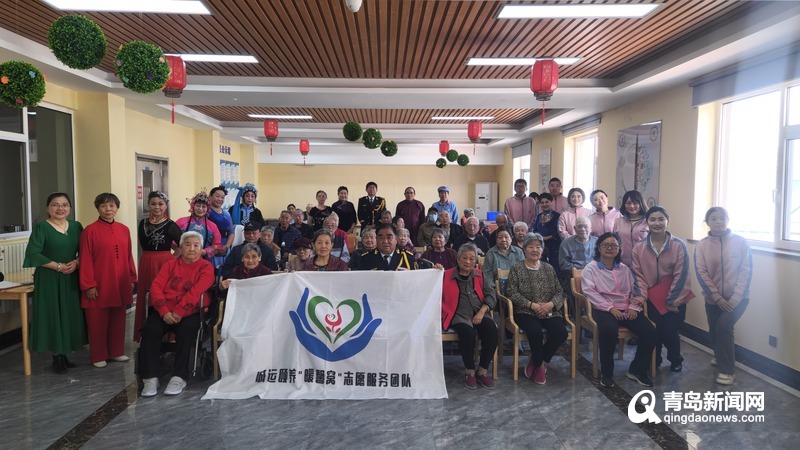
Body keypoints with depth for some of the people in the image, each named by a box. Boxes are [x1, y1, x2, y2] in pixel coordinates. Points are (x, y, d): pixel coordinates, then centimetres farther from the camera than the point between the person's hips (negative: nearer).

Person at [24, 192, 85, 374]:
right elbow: (33, 253, -14)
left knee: (70, 316, 7)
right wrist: (59, 266, -15)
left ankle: (64, 354, 20)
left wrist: (76, 263, -11)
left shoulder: (76, 226, 6)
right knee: (53, 316, 1)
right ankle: (56, 357, 12)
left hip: (71, 278, 4)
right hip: (48, 279, -4)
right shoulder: (41, 227, -8)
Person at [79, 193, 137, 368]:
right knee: (98, 322, 6)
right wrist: (89, 285, -12)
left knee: (118, 320, 13)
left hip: (120, 285, 5)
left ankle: (116, 351, 26)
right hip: (99, 285, -5)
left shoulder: (124, 230, 7)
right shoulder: (90, 231, -8)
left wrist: (132, 279, 10)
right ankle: (98, 356, 18)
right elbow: (85, 260, -9)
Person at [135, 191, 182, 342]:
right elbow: (145, 245, 12)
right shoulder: (143, 223, 8)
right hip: (146, 265, 4)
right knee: (146, 298, 7)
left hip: (165, 264, -4)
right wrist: (169, 244, 7)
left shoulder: (171, 226, -6)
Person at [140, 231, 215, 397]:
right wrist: (164, 311, -15)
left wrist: (178, 312, -21)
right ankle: (151, 377, -19)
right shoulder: (170, 265, 16)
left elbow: (196, 292, -10)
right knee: (150, 329, -26)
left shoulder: (206, 268, 5)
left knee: (186, 330, -33)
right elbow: (156, 286, 2)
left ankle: (179, 377, -23)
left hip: (189, 313, -3)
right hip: (165, 311, 3)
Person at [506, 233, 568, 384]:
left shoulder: (549, 268, 16)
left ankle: (536, 361, -1)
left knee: (561, 332, -25)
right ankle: (539, 364, -3)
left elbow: (559, 291, 10)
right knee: (535, 331, -34)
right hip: (525, 312, -3)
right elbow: (512, 292, -5)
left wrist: (551, 304, -11)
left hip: (549, 312, 4)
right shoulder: (516, 269, 6)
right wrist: (531, 305, -16)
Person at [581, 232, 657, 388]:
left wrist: (634, 307, -7)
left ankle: (637, 370, 4)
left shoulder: (624, 268, 19)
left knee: (650, 332, -18)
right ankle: (606, 372, -14)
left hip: (626, 309, 5)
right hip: (603, 309, -5)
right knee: (609, 330, -37)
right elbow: (590, 292, -10)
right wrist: (610, 308, -18)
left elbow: (635, 289, 13)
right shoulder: (591, 268, 3)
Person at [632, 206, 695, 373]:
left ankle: (675, 360, 27)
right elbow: (638, 275, -1)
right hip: (652, 298, 1)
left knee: (669, 331, -6)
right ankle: (653, 361, 21)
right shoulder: (639, 248, -3)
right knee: (654, 330, -8)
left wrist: (672, 301, -9)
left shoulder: (679, 245, -9)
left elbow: (680, 275, -9)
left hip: (675, 298, -1)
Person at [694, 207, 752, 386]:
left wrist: (736, 297, -17)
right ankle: (721, 357, 44)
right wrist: (717, 297, -15)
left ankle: (727, 370, -8)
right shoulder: (702, 245, -6)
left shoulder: (740, 242, -8)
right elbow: (701, 273, -9)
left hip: (737, 297, -3)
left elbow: (746, 271, -10)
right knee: (714, 330, 12)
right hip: (713, 298, 3)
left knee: (724, 325, -22)